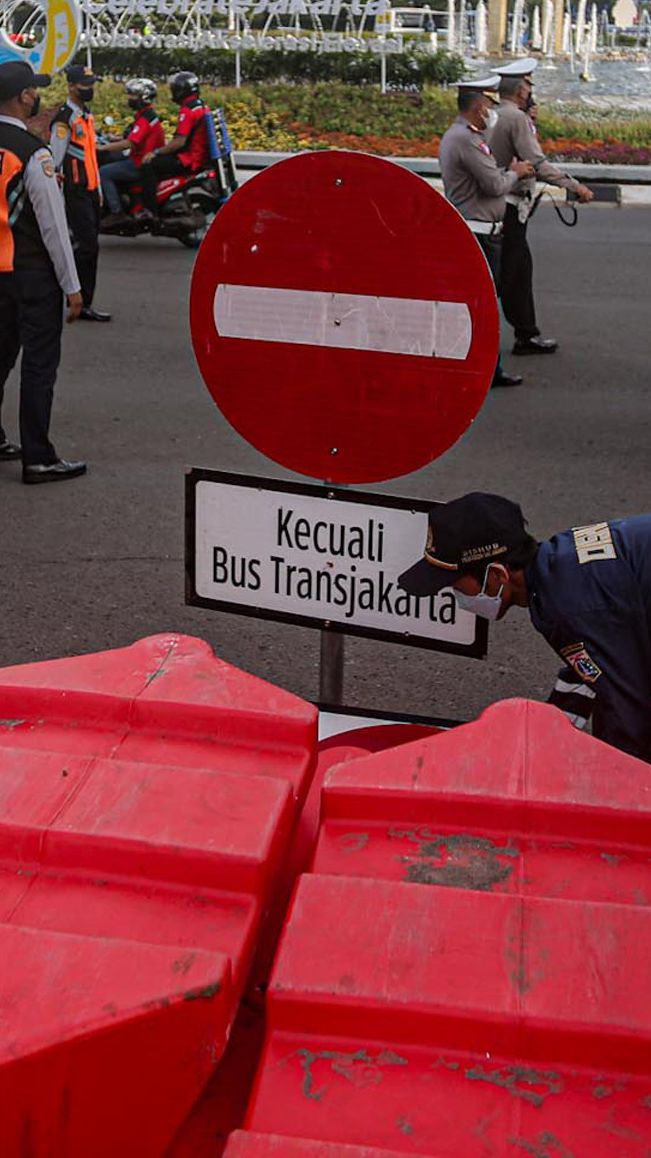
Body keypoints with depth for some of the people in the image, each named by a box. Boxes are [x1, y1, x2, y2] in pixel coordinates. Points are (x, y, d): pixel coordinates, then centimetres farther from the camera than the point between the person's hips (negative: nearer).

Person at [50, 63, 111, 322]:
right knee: (88, 245, -12)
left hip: (91, 190, 9)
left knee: (87, 245, 11)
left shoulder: (87, 114, 17)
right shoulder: (64, 118, -12)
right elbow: (55, 160, -15)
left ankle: (79, 298, 19)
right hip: (76, 192, -9)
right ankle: (82, 304, -8)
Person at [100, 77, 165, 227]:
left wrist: (103, 148, -21)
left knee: (103, 173, -13)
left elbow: (129, 143, -27)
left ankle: (117, 212, -16)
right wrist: (113, 139, 18)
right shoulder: (148, 115, 14)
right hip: (142, 160, 11)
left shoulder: (145, 119, -19)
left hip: (141, 165, -11)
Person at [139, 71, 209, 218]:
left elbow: (180, 141, -22)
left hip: (189, 160, -10)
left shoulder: (187, 110, -17)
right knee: (159, 162, 26)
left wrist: (156, 152, -14)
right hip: (201, 156, 10)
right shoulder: (201, 106, 14)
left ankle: (150, 211, -16)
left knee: (149, 165, -12)